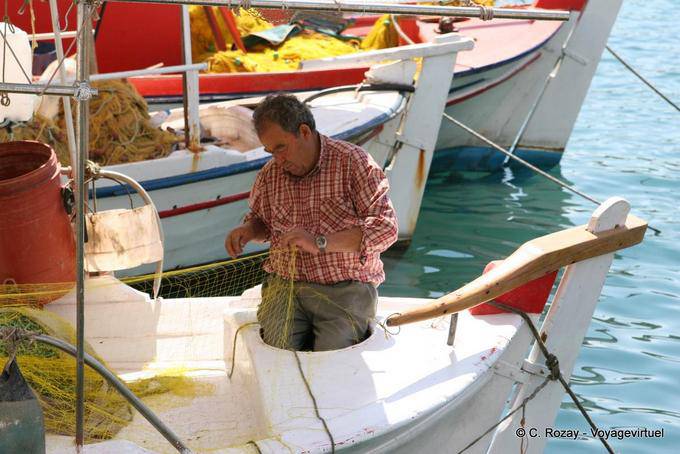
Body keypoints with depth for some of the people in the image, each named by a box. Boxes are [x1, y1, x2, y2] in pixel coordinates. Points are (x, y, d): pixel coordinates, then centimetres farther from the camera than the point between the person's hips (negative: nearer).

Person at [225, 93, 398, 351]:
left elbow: (386, 227, -13)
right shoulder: (270, 174, 11)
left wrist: (320, 242, -22)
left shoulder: (352, 161, -5)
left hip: (346, 289, -3)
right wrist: (247, 230, 4)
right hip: (285, 284, 3)